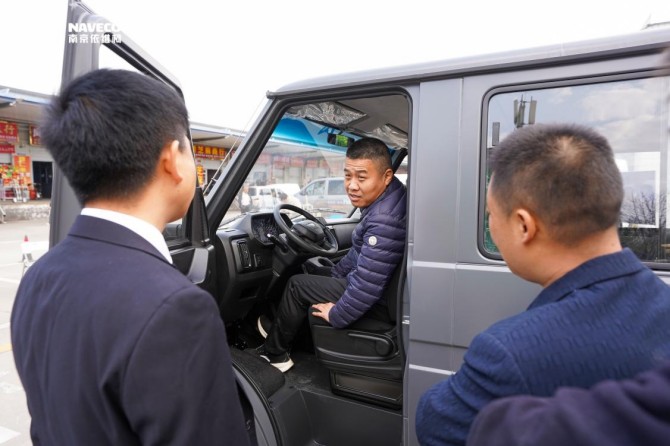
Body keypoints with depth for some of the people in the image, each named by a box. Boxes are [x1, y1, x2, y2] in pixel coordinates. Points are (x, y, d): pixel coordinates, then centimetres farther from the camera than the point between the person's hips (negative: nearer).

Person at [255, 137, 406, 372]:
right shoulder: (381, 200, 0)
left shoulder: (384, 220, -34)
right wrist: (336, 274, 18)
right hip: (376, 284, 10)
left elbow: (366, 285, -33)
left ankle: (274, 353, 23)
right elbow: (360, 252, 14)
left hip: (380, 301, -10)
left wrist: (336, 316, -18)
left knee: (297, 285, 1)